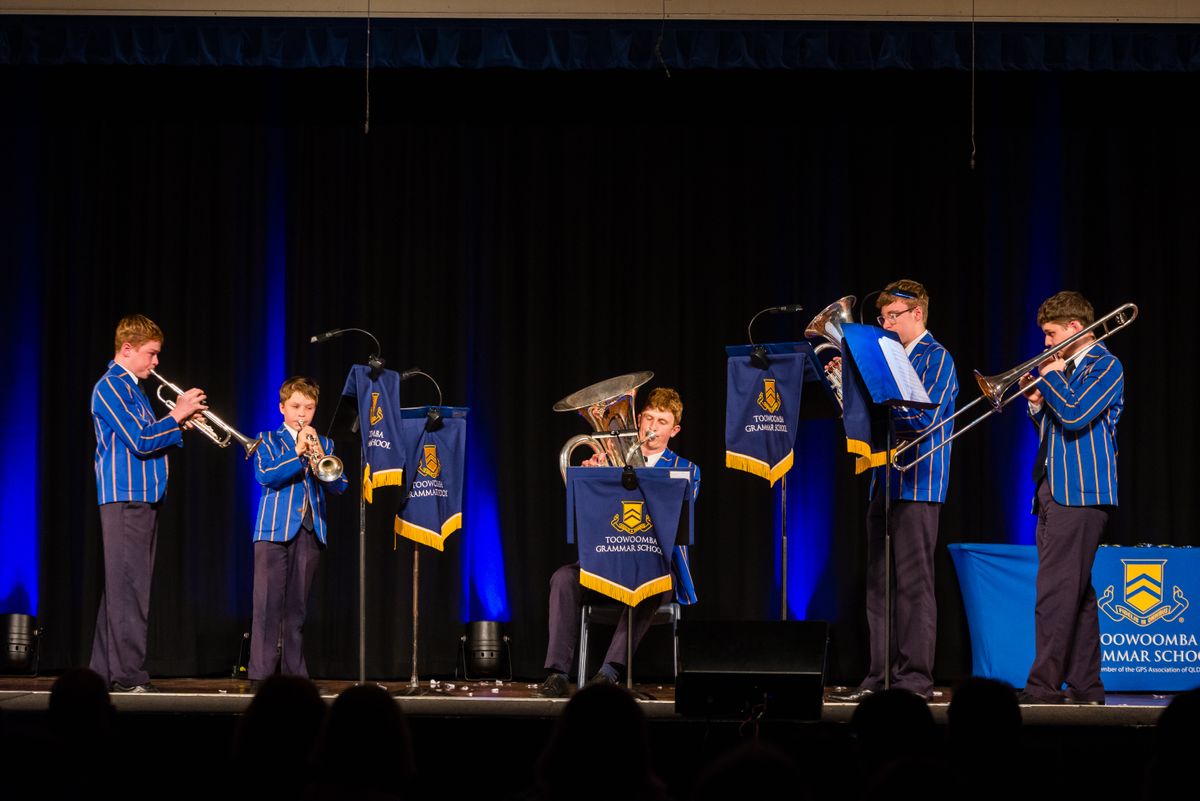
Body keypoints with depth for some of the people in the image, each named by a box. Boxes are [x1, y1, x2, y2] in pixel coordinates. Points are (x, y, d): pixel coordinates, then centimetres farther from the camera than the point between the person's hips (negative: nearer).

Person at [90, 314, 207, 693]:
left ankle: (105, 669, 14)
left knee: (125, 586, 10)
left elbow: (150, 441, 20)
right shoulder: (110, 387, -9)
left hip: (143, 497, 10)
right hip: (124, 497, -10)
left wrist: (181, 423, 6)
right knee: (127, 587, -11)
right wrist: (176, 415, -8)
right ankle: (128, 674, -12)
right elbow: (140, 442, -18)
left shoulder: (132, 388, 20)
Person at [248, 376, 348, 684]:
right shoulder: (269, 440, 8)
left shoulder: (323, 445, 17)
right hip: (274, 530, -3)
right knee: (268, 603, -8)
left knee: (297, 605, 5)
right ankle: (261, 673, -9)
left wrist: (319, 456, -12)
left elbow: (339, 485, 4)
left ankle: (294, 671, 8)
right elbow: (265, 475, -10)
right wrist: (297, 452, -16)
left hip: (311, 532, 3)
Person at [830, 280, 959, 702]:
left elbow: (924, 417, -17)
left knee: (913, 584, -7)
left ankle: (915, 677, -6)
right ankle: (881, 675, 10)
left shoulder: (936, 359, -5)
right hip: (884, 483, 8)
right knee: (879, 584, 7)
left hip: (917, 485, -8)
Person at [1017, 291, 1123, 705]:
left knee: (1056, 592, -14)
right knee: (1076, 593, 10)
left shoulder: (1105, 366, -7)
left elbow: (1074, 416, -20)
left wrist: (1051, 379, -7)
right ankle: (1085, 684, 13)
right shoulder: (1064, 369, 20)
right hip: (1054, 492, 10)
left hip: (1081, 494, -10)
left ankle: (1044, 686, -16)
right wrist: (1037, 402, 7)